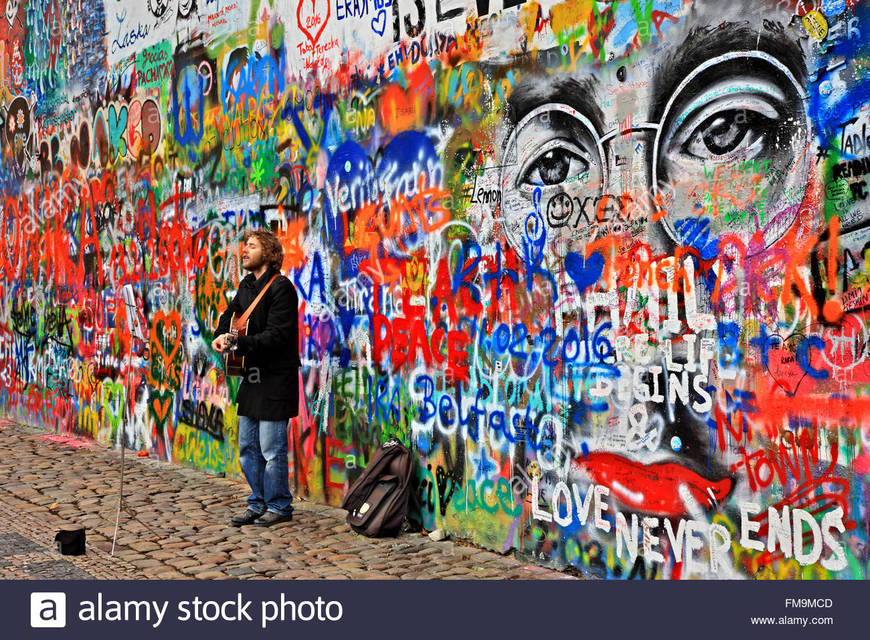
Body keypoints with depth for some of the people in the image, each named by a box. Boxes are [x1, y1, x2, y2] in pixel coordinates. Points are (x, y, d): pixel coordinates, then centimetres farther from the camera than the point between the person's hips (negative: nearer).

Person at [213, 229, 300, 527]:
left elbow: (276, 335, -20)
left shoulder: (280, 287, -14)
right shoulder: (247, 285, 13)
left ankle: (279, 506, 12)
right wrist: (221, 335, 5)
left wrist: (237, 343, -22)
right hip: (253, 375, 9)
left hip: (276, 379, -9)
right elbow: (231, 313, 27)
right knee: (247, 447, 13)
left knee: (271, 449, -3)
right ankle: (258, 504, 25)